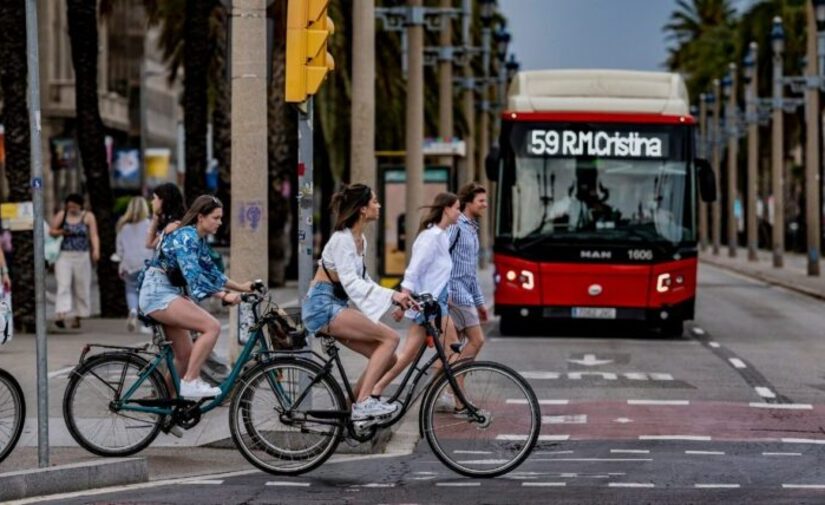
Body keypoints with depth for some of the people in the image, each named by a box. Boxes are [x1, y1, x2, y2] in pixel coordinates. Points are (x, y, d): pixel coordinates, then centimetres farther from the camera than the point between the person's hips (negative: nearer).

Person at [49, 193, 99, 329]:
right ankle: (61, 315, -25)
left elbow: (94, 235, -6)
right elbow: (51, 231, 12)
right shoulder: (61, 215, 7)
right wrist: (61, 232, -10)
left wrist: (96, 250, -22)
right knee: (63, 285, -13)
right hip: (64, 256, 0)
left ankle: (78, 317, 18)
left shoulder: (88, 217, 2)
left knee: (81, 288, 5)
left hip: (81, 256, 0)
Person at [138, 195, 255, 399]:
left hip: (167, 294, 10)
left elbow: (210, 271, 24)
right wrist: (224, 295, -33)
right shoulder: (186, 237, -17)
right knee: (212, 326, -22)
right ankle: (190, 382, -20)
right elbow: (193, 275, -28)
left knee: (185, 355, 10)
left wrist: (240, 287, 19)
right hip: (158, 293, -10)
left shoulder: (199, 239, 14)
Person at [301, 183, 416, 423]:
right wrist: (391, 295, -29)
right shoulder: (342, 239, -14)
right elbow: (351, 283, -23)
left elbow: (362, 280, 19)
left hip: (336, 306, 9)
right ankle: (363, 402, -23)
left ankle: (353, 409, 9)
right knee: (390, 338, -20)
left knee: (388, 358, 1)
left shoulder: (359, 240, 14)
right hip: (323, 306, -9)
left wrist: (395, 297, 8)